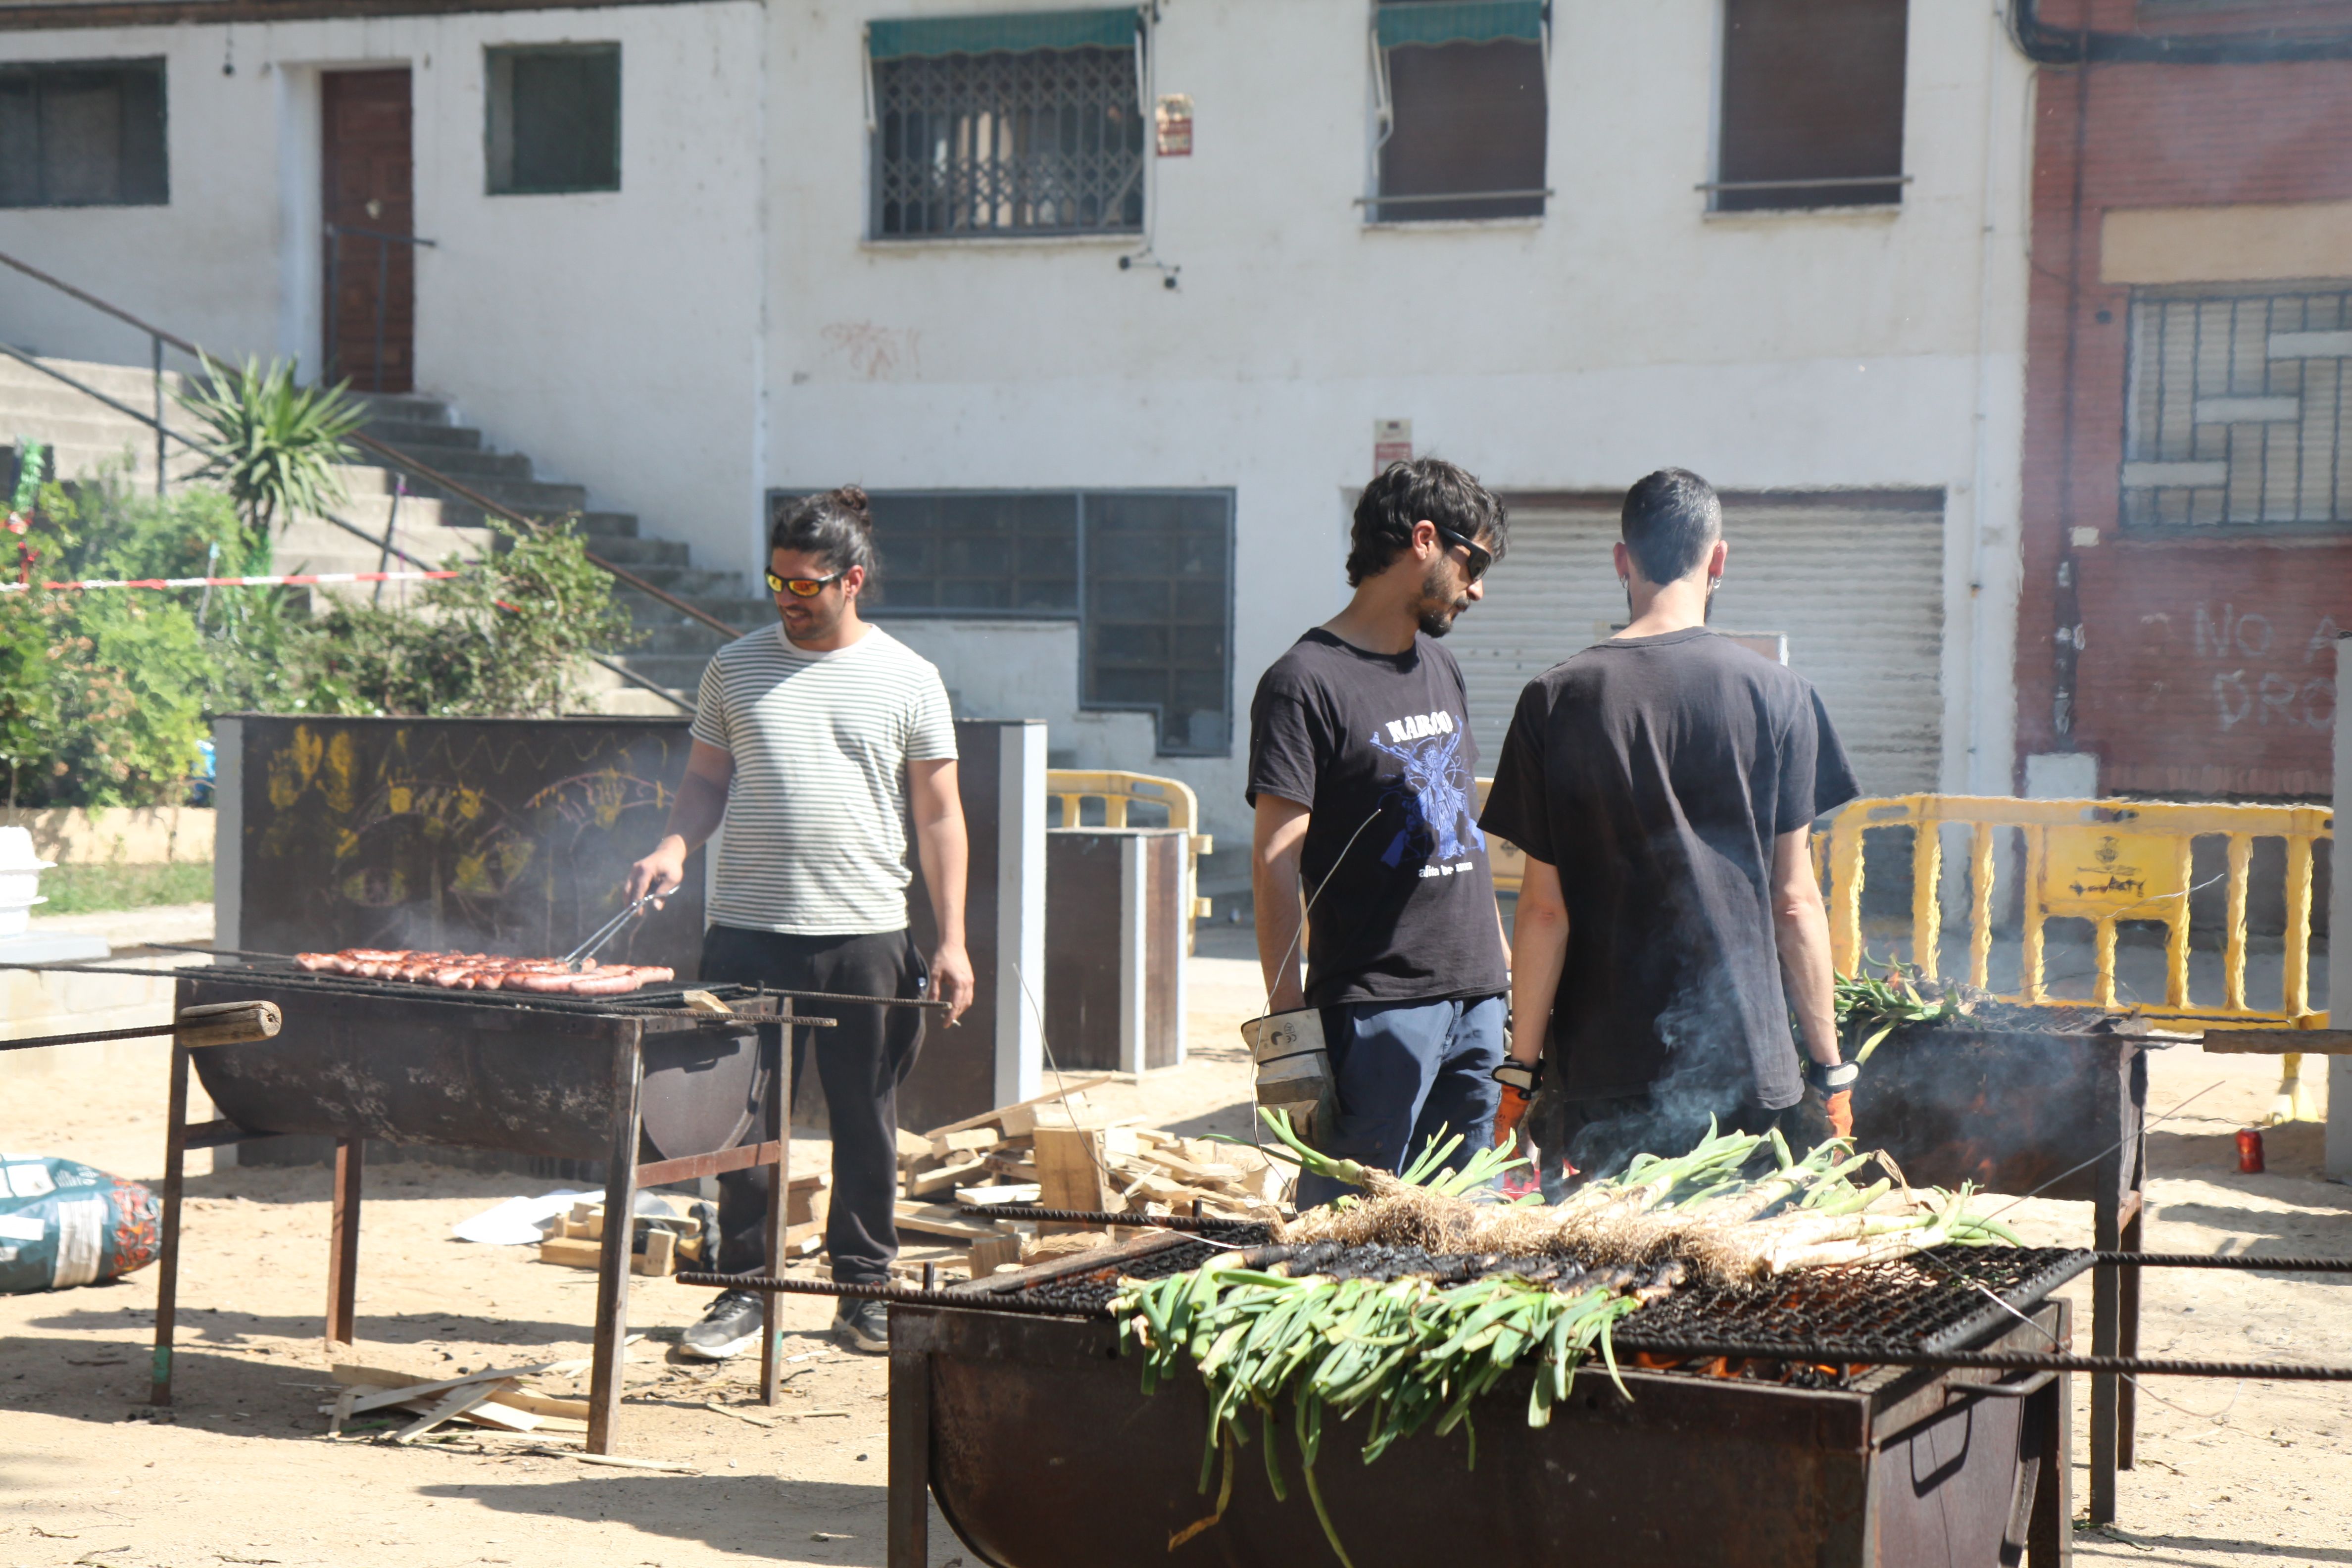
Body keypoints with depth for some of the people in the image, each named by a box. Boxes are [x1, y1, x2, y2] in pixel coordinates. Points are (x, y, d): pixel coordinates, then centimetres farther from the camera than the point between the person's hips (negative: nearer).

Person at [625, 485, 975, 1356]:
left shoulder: (908, 680, 3)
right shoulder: (737, 668, 8)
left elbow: (938, 816, 4)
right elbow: (708, 781, 14)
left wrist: (952, 940, -1)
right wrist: (675, 846, -8)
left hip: (868, 935, -1)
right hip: (749, 931, 1)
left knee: (867, 1124, 6)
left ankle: (865, 1291, 18)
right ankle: (744, 1288, 13)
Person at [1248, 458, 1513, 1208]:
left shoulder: (1440, 668, 18)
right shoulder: (1306, 681, -8)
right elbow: (1275, 861, -12)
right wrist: (1288, 1020, -16)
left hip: (1476, 998, 8)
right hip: (1377, 1003, -8)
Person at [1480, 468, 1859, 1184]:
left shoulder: (1556, 701, -2)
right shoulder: (1779, 696, -2)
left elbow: (1545, 909, -2)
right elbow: (1795, 901, -1)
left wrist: (1520, 1071, 6)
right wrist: (1830, 1069, 7)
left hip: (1605, 1075, 0)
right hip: (1750, 1065, 0)